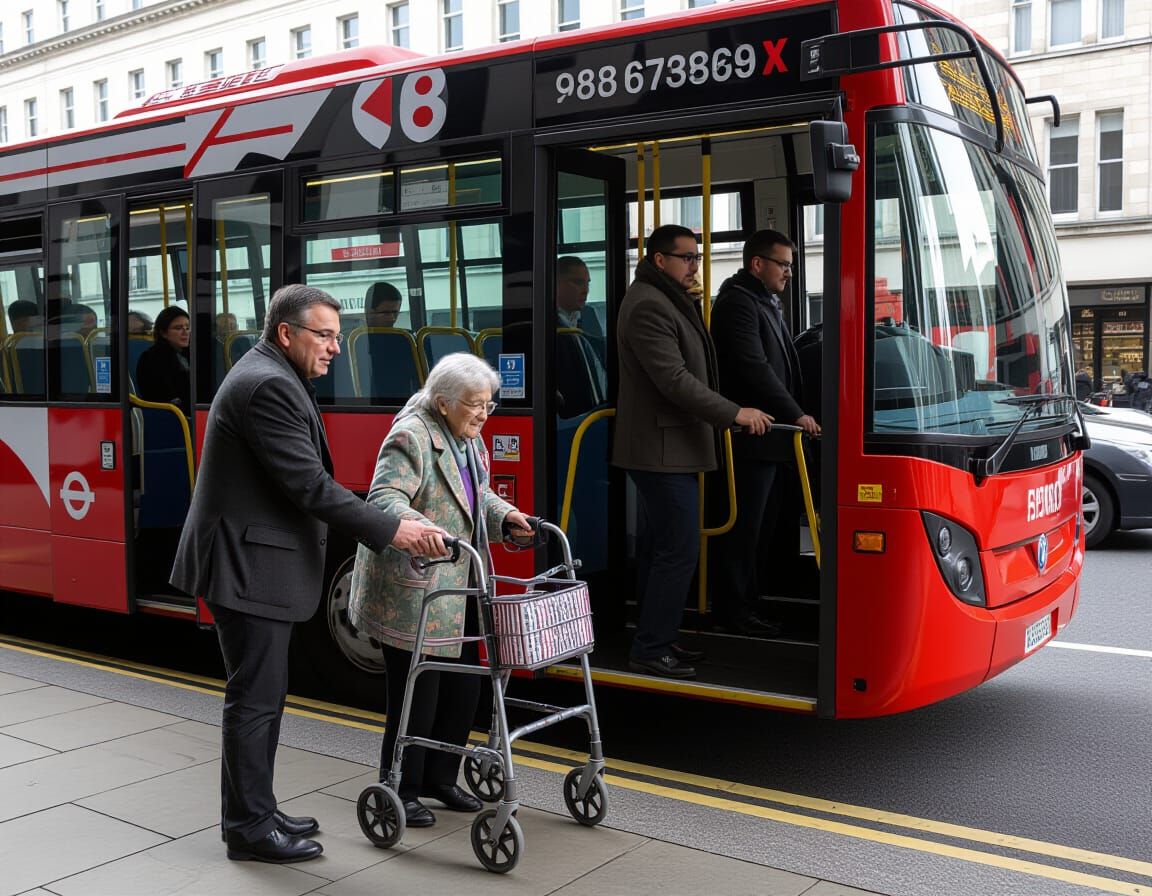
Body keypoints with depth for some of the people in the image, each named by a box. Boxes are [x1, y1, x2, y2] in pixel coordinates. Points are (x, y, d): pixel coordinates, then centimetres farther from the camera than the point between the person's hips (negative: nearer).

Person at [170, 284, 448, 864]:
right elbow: (308, 485, -23)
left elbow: (301, 480, 21)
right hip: (248, 567, -11)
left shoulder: (265, 376, 16)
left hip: (252, 563, 11)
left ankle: (250, 814, 27)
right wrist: (391, 530, -20)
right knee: (256, 698, -1)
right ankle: (250, 829, 10)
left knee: (261, 696, 16)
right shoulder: (269, 385, -18)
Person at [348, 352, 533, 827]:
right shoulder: (411, 436, -17)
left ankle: (439, 777, 30)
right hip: (412, 589, -9)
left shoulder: (468, 436, 11)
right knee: (417, 693, -1)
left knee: (463, 686, 13)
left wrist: (505, 515, 3)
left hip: (457, 586, 9)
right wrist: (420, 530, -45)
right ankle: (399, 790, 16)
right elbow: (384, 497, -27)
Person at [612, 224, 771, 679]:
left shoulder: (668, 301, 19)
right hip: (662, 449, -11)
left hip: (663, 448, 11)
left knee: (658, 548, 14)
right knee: (678, 550, -9)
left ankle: (656, 640, 22)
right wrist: (734, 413, -19)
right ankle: (651, 650, -2)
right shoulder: (648, 306, -15)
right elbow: (674, 380, -22)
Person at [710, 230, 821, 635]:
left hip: (768, 438, 11)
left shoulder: (767, 303, 22)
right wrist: (795, 415, -17)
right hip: (751, 438, -11)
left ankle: (745, 603, 22)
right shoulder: (738, 304, -12)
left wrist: (795, 413, 15)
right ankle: (733, 610, 2)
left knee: (757, 526, 14)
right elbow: (755, 369, -20)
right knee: (744, 527, -5)